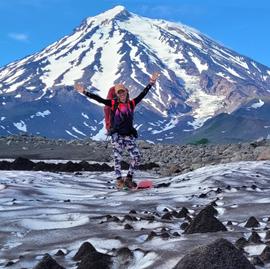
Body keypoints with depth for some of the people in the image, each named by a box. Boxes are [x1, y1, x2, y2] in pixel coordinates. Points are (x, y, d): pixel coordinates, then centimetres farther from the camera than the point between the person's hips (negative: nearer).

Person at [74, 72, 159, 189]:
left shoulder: (132, 103, 8)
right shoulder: (113, 103, 1)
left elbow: (143, 94, 9)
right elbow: (98, 99, -4)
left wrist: (151, 83, 4)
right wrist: (85, 92, -9)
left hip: (129, 135, 3)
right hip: (117, 135, -3)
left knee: (136, 157, -4)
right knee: (117, 158, 0)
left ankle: (128, 178, 11)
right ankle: (119, 180, 9)